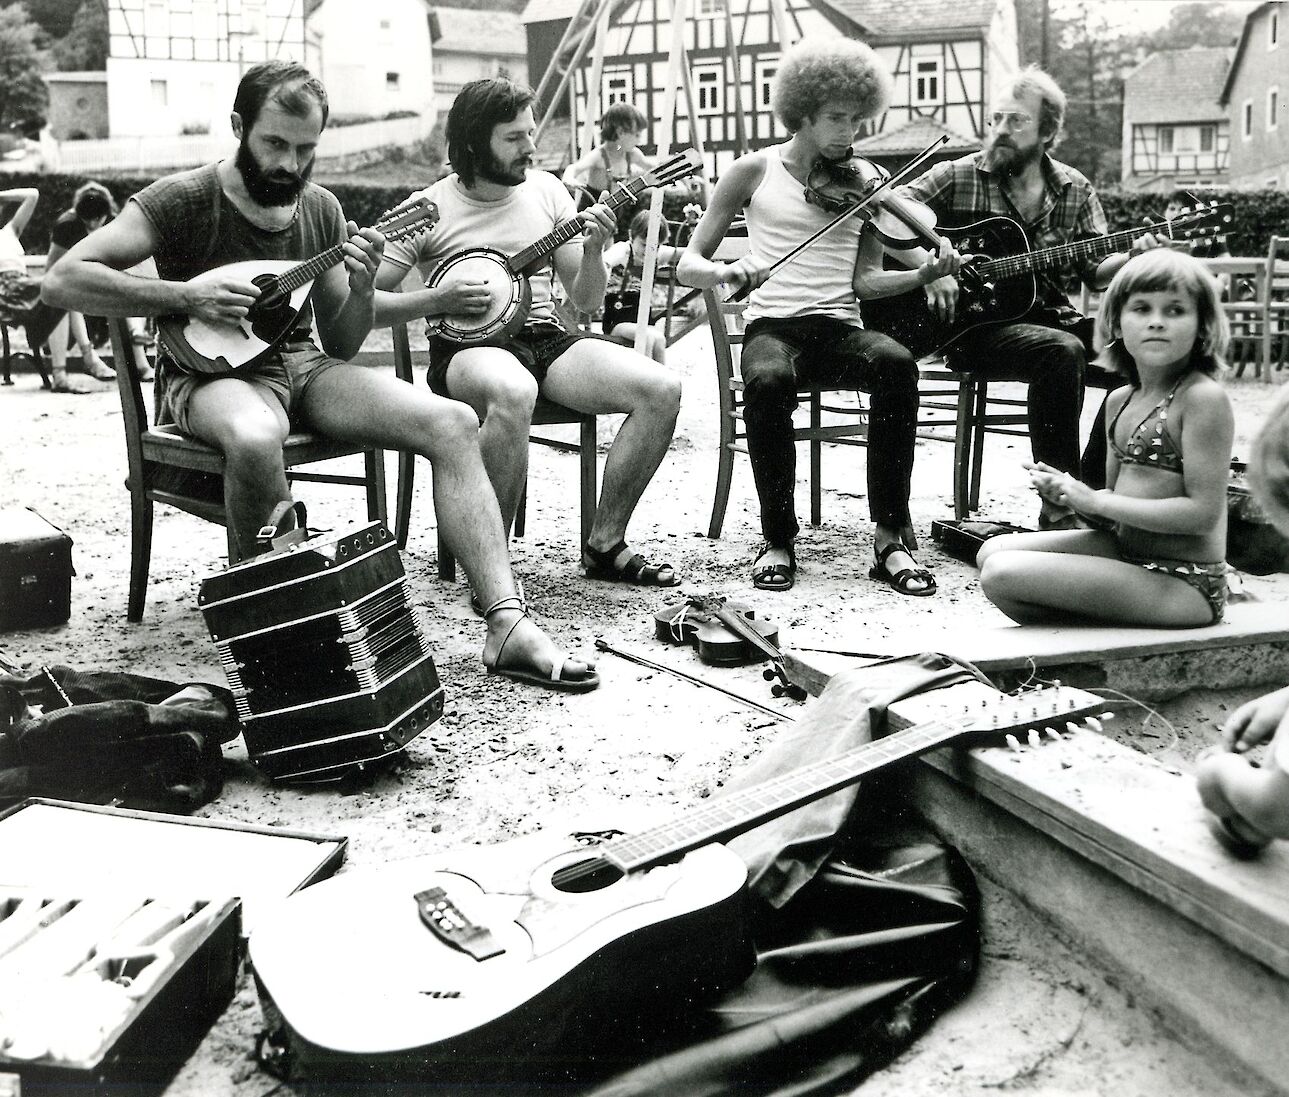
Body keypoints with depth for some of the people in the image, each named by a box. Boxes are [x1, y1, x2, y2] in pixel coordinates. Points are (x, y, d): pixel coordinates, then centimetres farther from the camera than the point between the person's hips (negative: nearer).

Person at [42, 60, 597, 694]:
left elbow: (340, 345, 13)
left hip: (301, 364, 5)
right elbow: (64, 280, -12)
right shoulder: (184, 200, -5)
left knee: (452, 424, -18)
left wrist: (361, 290, -8)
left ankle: (508, 627, -25)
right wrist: (186, 296, -19)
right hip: (212, 373, -5)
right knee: (256, 440, -43)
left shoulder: (320, 209, 10)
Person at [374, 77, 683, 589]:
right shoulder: (430, 208, -1)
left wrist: (593, 250, -8)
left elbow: (586, 300, 12)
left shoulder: (545, 189, 11)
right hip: (466, 346, -5)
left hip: (545, 335, 5)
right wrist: (435, 301, -15)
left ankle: (604, 545, -6)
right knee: (513, 392, -42)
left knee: (661, 389, -19)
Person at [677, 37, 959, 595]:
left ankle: (890, 537, -26)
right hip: (772, 325, -2)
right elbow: (690, 264, 5)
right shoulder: (755, 171, 8)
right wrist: (724, 272, -18)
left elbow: (866, 280, 5)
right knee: (768, 381, -39)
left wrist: (924, 275, -15)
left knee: (897, 364, -33)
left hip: (840, 328, 2)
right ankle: (777, 539, -21)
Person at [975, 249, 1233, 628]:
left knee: (1003, 574, -19)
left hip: (1184, 586, -9)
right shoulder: (1120, 400, 10)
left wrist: (1096, 500, -17)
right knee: (994, 551, 5)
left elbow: (1203, 512, -20)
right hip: (1125, 550, 9)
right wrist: (1068, 492, -6)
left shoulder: (1203, 396, -15)